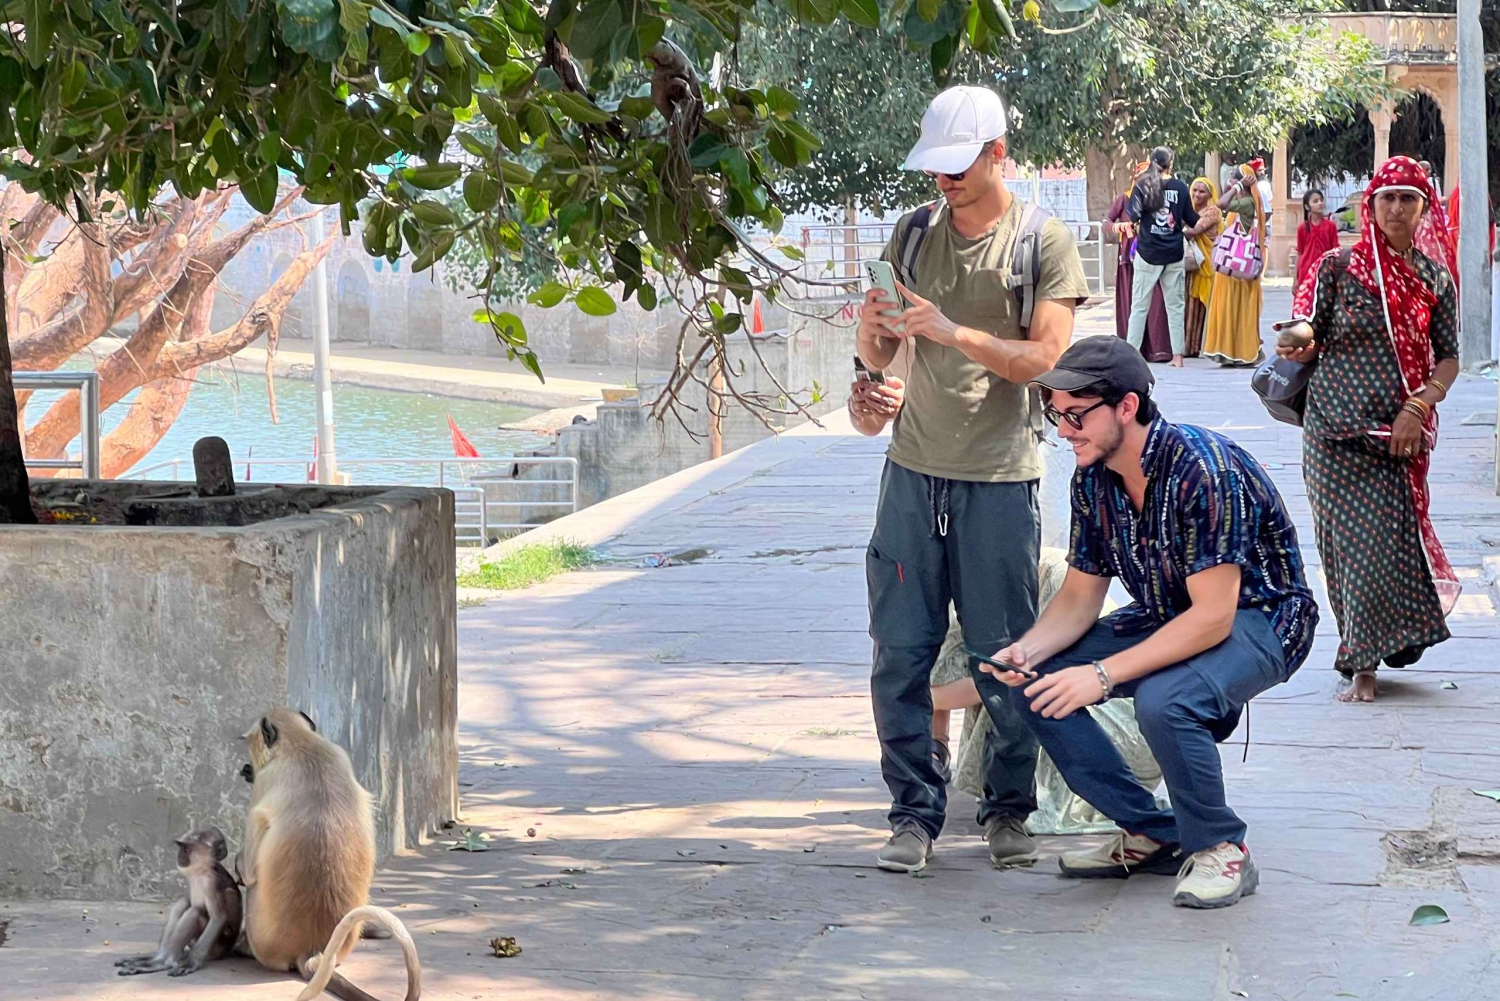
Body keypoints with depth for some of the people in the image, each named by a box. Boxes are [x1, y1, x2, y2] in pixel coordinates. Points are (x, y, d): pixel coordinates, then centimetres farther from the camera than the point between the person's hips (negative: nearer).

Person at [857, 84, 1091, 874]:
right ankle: (915, 812, 8)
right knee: (900, 654, -1)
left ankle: (1009, 808, 16)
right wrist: (874, 331, -9)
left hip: (999, 479, -3)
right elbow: (879, 360, 14)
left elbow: (1045, 357, -10)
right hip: (913, 472, 3)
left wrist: (953, 332, -21)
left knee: (1004, 659, 2)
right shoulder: (914, 233, 11)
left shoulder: (1045, 243, 0)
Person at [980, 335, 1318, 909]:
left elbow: (1212, 617, -31)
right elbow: (1080, 597, 4)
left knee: (1163, 701, -37)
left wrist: (1103, 674, -34)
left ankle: (1221, 848, -11)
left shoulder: (1202, 469, -29)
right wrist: (1026, 650, -17)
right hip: (1168, 618, 8)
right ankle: (1151, 835, 3)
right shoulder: (1093, 478, -4)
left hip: (1258, 620, -8)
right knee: (1033, 684, -7)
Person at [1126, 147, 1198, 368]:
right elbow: (1191, 220, 5)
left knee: (1140, 305, 5)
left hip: (1148, 252, -1)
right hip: (1174, 254, 1)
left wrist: (1138, 229, 5)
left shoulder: (1143, 185, -5)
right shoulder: (1180, 187, -1)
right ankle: (1177, 355, 8)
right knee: (1175, 306, 8)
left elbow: (1133, 215, -14)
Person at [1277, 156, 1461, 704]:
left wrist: (1419, 406, -9)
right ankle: (1362, 663, 11)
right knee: (1349, 540, -1)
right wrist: (1299, 339, -25)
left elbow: (1448, 358, 8)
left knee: (1389, 540, -5)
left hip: (1402, 433, 1)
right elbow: (1308, 333, -1)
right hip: (1337, 430, -1)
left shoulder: (1435, 279, 8)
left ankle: (1363, 660, 6)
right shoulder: (1338, 267, 3)